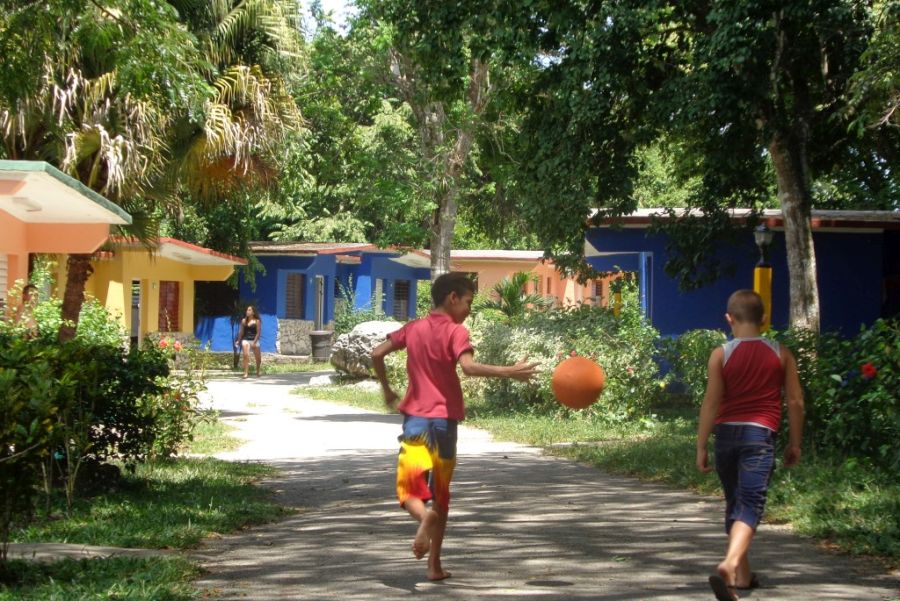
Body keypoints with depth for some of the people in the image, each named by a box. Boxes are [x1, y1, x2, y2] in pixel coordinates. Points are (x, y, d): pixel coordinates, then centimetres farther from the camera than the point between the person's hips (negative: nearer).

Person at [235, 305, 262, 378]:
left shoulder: (257, 321, -3)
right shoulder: (244, 321, 6)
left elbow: (258, 332, -7)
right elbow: (241, 331, 15)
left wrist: (254, 342, -16)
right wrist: (238, 341, 13)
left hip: (254, 340, -1)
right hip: (245, 340, 1)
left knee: (258, 358, 7)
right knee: (246, 355, -20)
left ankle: (257, 372, 33)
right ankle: (246, 373, -22)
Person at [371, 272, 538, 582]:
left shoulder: (413, 328, 8)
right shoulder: (456, 331, -7)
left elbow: (377, 354, 10)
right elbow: (468, 366, -25)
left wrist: (387, 389, 23)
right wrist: (509, 372, -29)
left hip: (415, 419, 3)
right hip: (444, 420, -2)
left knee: (410, 489, 3)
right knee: (440, 495, 11)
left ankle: (425, 516, -32)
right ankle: (434, 565, 9)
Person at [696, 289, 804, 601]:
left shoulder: (720, 354, -1)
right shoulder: (781, 354, 3)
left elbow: (711, 403, -4)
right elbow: (795, 401, 4)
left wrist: (701, 446, 1)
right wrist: (795, 443, 13)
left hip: (726, 434, 2)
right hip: (760, 435, -2)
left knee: (735, 504, 17)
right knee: (750, 507, -9)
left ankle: (743, 575, 27)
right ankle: (728, 567, -32)